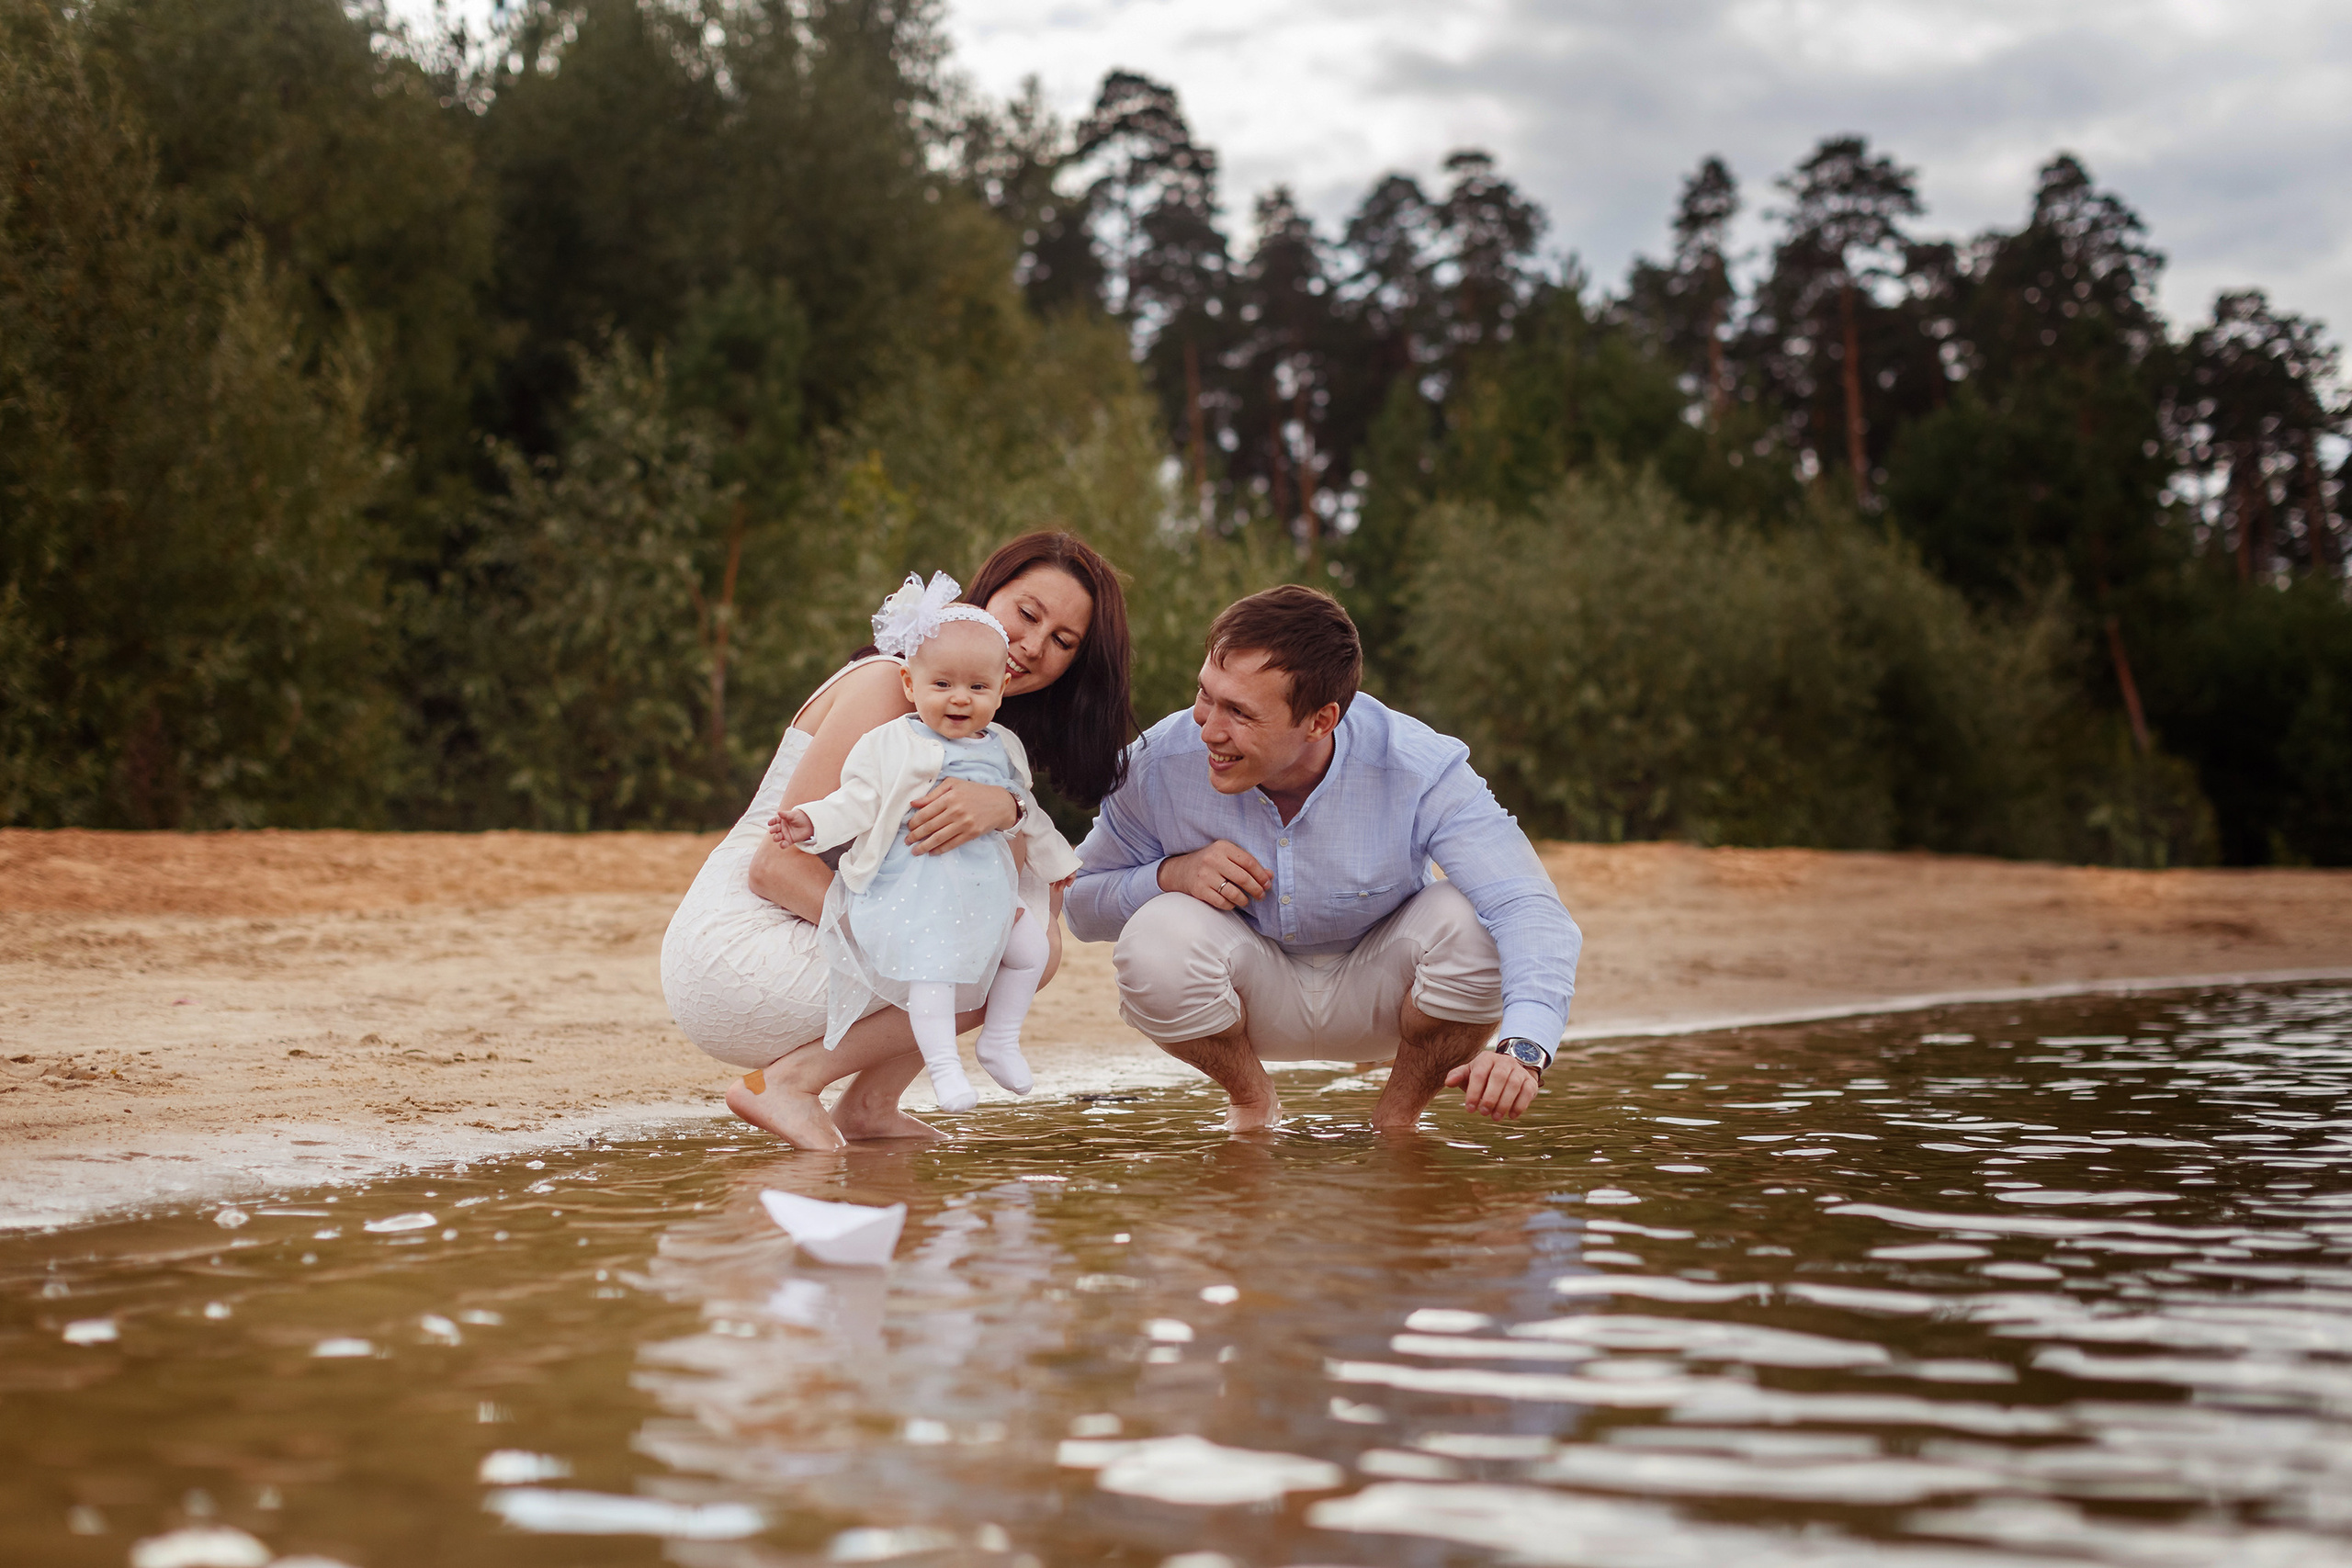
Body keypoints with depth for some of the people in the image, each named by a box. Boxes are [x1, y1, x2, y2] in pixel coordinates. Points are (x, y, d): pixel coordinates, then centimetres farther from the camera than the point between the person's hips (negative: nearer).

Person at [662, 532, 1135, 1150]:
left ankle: (867, 1105, 4)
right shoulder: (886, 685, -13)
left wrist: (1006, 808, -26)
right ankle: (789, 1082, -11)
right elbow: (777, 866, -19)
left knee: (1038, 899, 9)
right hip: (732, 955, -9)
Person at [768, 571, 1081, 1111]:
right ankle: (943, 1067, -16)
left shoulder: (1003, 749, 13)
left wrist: (1058, 861, 35)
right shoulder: (892, 746, -6)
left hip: (984, 887, 7)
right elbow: (857, 801, -9)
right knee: (931, 967, -21)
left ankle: (999, 1042, 22)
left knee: (1030, 949, 9)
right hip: (914, 884, -7)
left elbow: (1026, 813, 26)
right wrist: (811, 824, -26)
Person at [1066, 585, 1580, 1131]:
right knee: (1154, 941, -31)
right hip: (1256, 995, 1)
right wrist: (1170, 874, -31)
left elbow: (1531, 912, -38)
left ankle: (1396, 1120, -2)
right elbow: (1083, 902, -8)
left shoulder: (1419, 773, -29)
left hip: (1380, 992, -1)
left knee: (1469, 922, -31)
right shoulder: (1159, 763, -23)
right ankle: (1254, 1105, 2)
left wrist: (1523, 1049, -58)